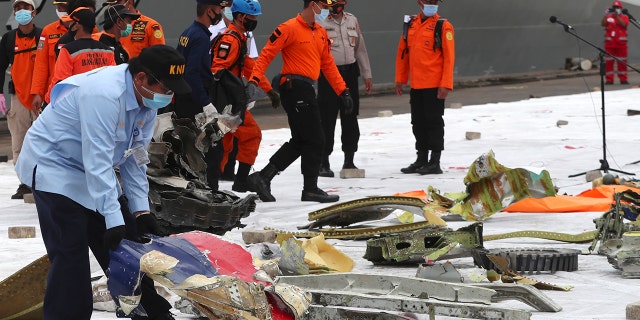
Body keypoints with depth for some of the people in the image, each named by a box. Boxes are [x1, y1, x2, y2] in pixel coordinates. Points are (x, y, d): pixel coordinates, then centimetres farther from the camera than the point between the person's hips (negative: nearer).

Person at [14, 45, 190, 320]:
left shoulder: (147, 101, -4)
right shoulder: (105, 94, -33)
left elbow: (135, 158, 3)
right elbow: (97, 162, -34)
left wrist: (140, 210, -5)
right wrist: (113, 220, -33)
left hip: (93, 171, 9)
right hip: (54, 165, -9)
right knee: (71, 255, -15)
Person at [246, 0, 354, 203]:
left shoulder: (321, 33, 17)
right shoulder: (290, 28, -9)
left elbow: (328, 65, 21)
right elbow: (266, 55, -13)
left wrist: (343, 91, 17)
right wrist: (254, 80, -23)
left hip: (307, 91, 9)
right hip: (294, 88, -9)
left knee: (300, 141, 11)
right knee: (314, 140, -5)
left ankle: (263, 178, 13)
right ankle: (310, 189, 5)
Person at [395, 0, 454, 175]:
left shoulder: (443, 26, -7)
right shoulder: (411, 25, 11)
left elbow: (449, 57, -11)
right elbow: (402, 53, 16)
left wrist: (445, 84, -17)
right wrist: (400, 79, 13)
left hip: (435, 86, -6)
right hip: (416, 85, 6)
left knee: (434, 122, -1)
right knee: (418, 123, 12)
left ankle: (435, 162, 4)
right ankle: (421, 160, 22)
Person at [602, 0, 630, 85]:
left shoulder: (624, 17, 7)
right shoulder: (608, 17, 11)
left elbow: (624, 24, -12)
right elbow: (603, 24, -5)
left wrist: (617, 16, -16)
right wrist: (606, 15, -16)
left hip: (621, 42, -1)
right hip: (609, 42, 1)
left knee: (622, 62, 2)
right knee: (609, 62, -1)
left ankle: (623, 79, 6)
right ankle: (609, 79, 1)